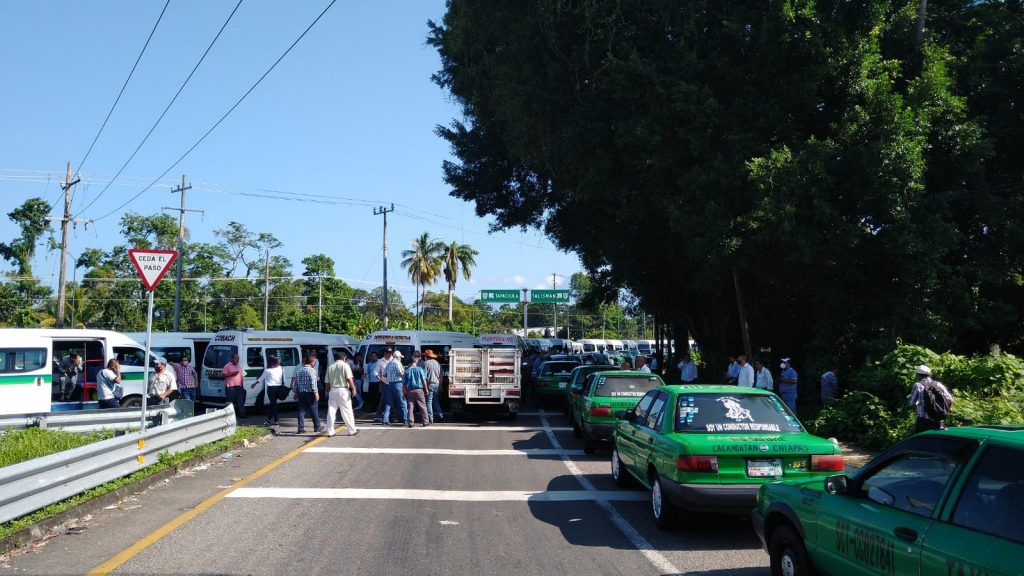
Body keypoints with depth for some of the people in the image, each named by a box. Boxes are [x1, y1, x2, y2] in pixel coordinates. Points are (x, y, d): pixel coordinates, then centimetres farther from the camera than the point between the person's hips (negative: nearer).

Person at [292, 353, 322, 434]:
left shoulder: (299, 370, 8)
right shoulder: (312, 370, -11)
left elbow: (295, 383, 9)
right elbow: (313, 383, -17)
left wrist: (295, 393, 15)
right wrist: (316, 393, -14)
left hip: (301, 393, 5)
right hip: (310, 393, -5)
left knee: (301, 411, 6)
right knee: (314, 411, 6)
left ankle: (301, 428, 2)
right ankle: (317, 427, 14)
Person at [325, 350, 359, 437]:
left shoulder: (330, 367, 12)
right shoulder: (345, 365, -3)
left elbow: (327, 382, 13)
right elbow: (349, 379, -12)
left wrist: (328, 391, 21)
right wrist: (353, 389, -8)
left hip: (332, 391, 4)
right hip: (342, 390, -4)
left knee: (331, 412, 5)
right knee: (347, 411, 3)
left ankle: (330, 432, 4)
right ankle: (352, 430, 10)